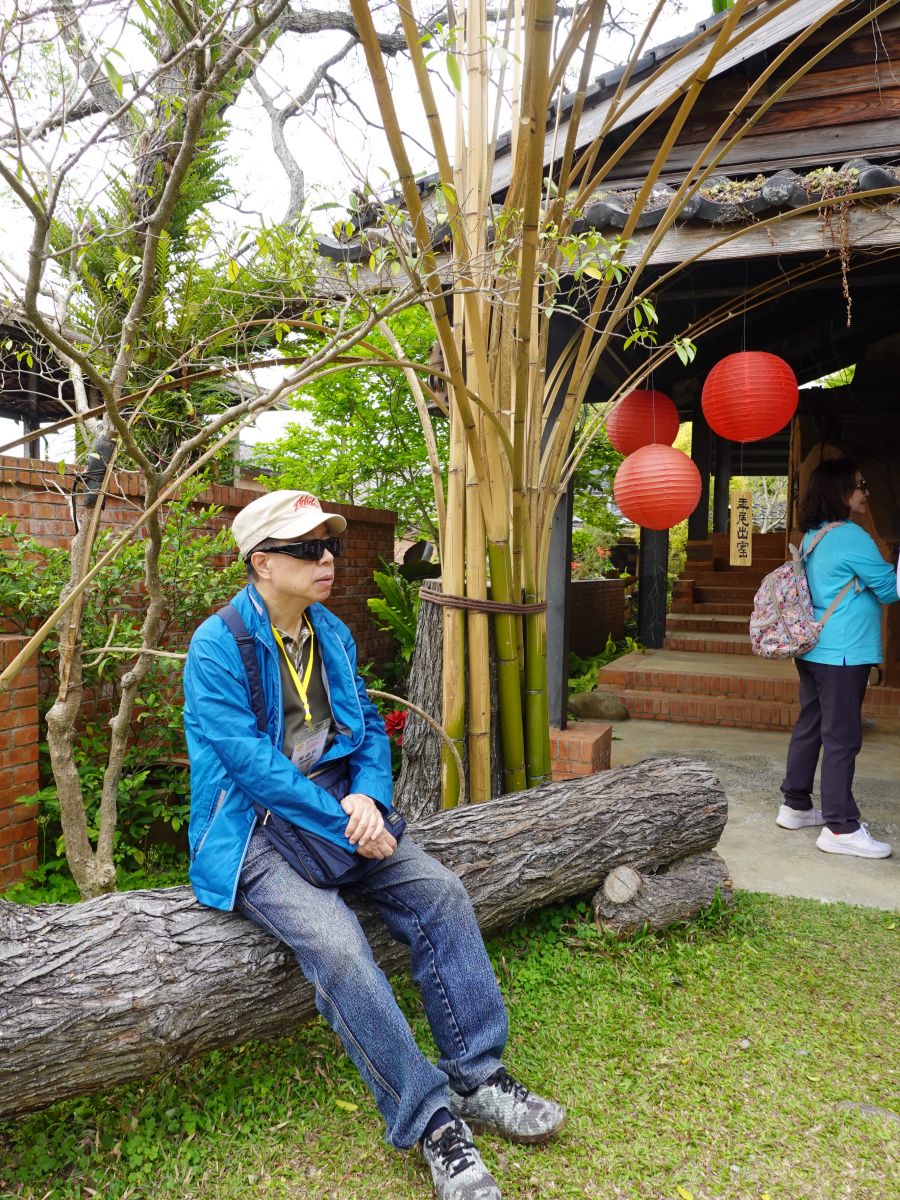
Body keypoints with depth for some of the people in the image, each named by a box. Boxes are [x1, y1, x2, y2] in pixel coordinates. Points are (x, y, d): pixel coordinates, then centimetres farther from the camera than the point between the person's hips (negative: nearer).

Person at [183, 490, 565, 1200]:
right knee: (337, 945, -27)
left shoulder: (333, 633, 8)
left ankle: (479, 1078, 0)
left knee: (440, 892, -11)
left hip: (341, 814, 7)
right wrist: (345, 827, -20)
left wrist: (367, 798, -10)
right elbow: (251, 761, -20)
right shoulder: (217, 647, -14)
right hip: (254, 835, -6)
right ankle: (433, 1122, -13)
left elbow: (370, 727, 11)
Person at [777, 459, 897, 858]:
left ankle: (795, 806, 24)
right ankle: (840, 828, 2)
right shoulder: (851, 536, -15)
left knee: (809, 728, 15)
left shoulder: (813, 536, 12)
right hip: (843, 653, -9)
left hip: (813, 650, 9)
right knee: (842, 738, -4)